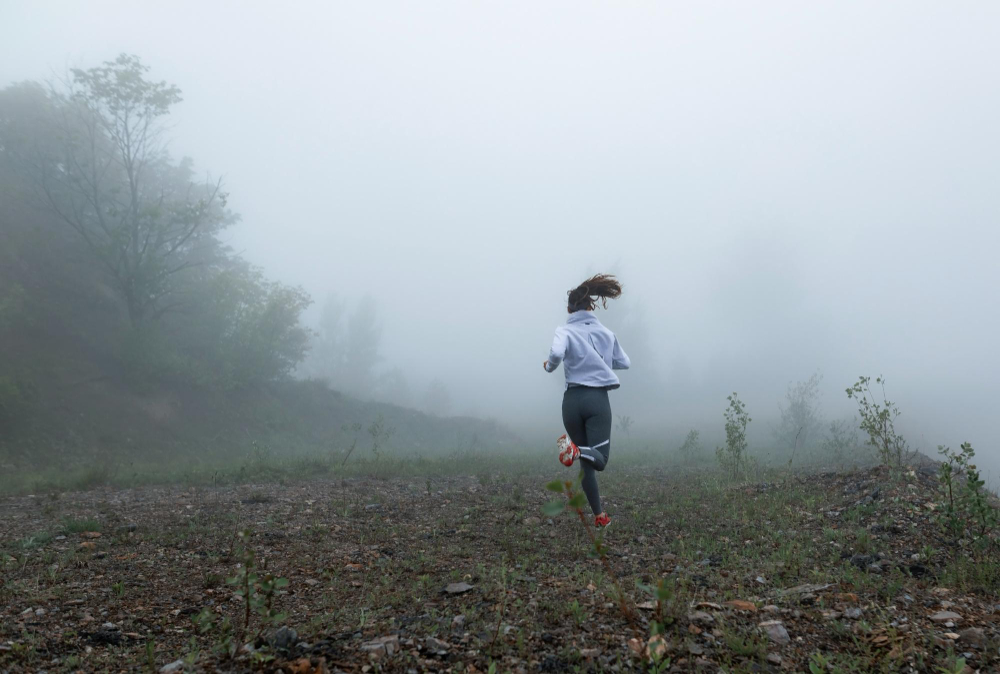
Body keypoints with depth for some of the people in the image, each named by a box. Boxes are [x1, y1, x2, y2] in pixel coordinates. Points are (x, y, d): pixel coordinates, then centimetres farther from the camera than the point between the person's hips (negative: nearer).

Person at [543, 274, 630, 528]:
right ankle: (576, 449, -36)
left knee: (586, 460, 15)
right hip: (598, 399, 0)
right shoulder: (606, 332, 7)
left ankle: (599, 515, 14)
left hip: (573, 400, 0)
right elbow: (624, 363, 13)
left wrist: (549, 366, -1)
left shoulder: (565, 331, -3)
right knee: (599, 459, -1)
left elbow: (556, 354, -23)